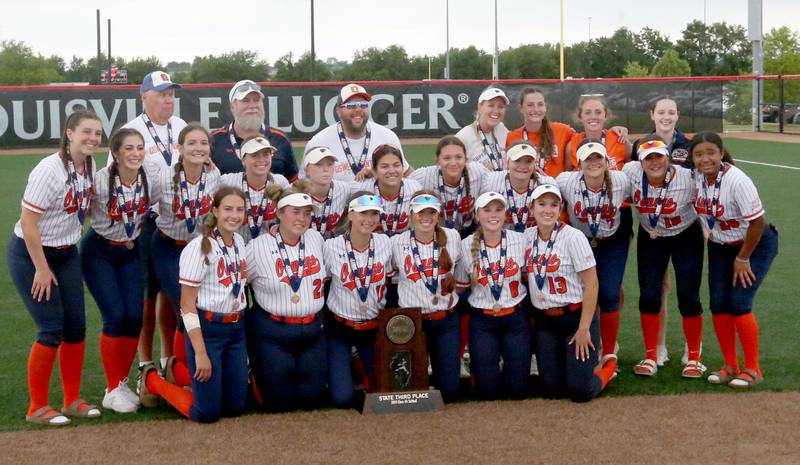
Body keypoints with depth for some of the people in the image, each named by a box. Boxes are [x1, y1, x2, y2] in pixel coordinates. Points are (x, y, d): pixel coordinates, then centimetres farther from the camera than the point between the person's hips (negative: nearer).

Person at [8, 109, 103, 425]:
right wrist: (41, 269, -19)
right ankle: (38, 408, 6)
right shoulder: (49, 170, -23)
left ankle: (72, 401, 20)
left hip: (67, 254, 7)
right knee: (51, 328, -9)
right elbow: (28, 221, -23)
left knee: (76, 326, 6)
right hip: (30, 255, -7)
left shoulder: (89, 166, 0)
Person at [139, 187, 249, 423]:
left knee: (235, 407, 9)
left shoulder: (240, 242, 6)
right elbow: (187, 306, -15)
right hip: (207, 329, -7)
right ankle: (153, 380, 19)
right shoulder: (199, 248, -15)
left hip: (237, 330, 7)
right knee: (207, 412, -4)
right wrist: (200, 353, -18)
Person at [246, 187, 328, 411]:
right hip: (271, 332, -4)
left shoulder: (316, 239, 1)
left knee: (313, 397, 7)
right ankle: (255, 370, 31)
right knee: (279, 401, 2)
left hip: (313, 331, 4)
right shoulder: (258, 246, -11)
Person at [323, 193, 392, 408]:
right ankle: (343, 365, 25)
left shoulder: (384, 243, -7)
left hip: (374, 327, 3)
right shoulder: (332, 246, -15)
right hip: (340, 327, -3)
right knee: (342, 398, -7)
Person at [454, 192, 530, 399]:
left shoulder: (520, 240, -7)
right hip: (482, 321, -1)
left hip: (515, 318, 1)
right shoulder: (466, 246, -7)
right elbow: (460, 286, 8)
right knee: (487, 390, -2)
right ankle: (478, 365, 31)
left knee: (518, 389, 1)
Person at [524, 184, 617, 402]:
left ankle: (608, 365, 23)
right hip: (544, 321, 5)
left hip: (576, 316, -5)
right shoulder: (528, 236, 2)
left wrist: (584, 328, -16)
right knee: (551, 389, 3)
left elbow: (591, 283, -14)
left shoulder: (573, 237, -14)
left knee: (580, 391, -8)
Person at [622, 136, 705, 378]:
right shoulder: (631, 173, -22)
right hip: (650, 239, 2)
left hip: (686, 238, -2)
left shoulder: (687, 179, -27)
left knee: (688, 297, -3)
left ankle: (694, 358, 12)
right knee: (649, 296, 0)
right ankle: (651, 357, 13)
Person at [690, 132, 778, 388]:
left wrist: (743, 258, -15)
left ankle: (752, 369, 2)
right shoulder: (696, 178, -11)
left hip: (756, 245, -6)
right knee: (718, 304, 0)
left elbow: (757, 223, -23)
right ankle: (730, 366, 15)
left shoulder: (737, 181, -29)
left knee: (739, 303, -12)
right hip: (720, 247, 6)